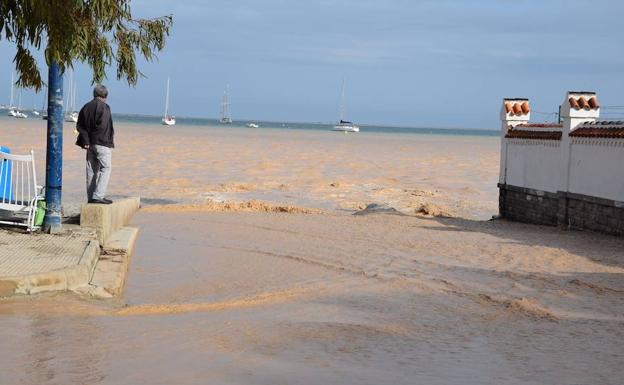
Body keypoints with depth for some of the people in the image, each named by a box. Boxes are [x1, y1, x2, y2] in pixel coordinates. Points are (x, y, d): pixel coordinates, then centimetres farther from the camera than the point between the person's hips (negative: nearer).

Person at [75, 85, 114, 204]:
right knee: (106, 168, -2)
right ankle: (98, 196, -12)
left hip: (90, 144, 7)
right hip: (102, 143, -7)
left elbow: (79, 125, 4)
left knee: (92, 170, 11)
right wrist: (109, 141, -9)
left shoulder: (86, 107, 11)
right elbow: (104, 126, -22)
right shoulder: (104, 107, -10)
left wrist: (86, 140, -1)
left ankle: (91, 197, 14)